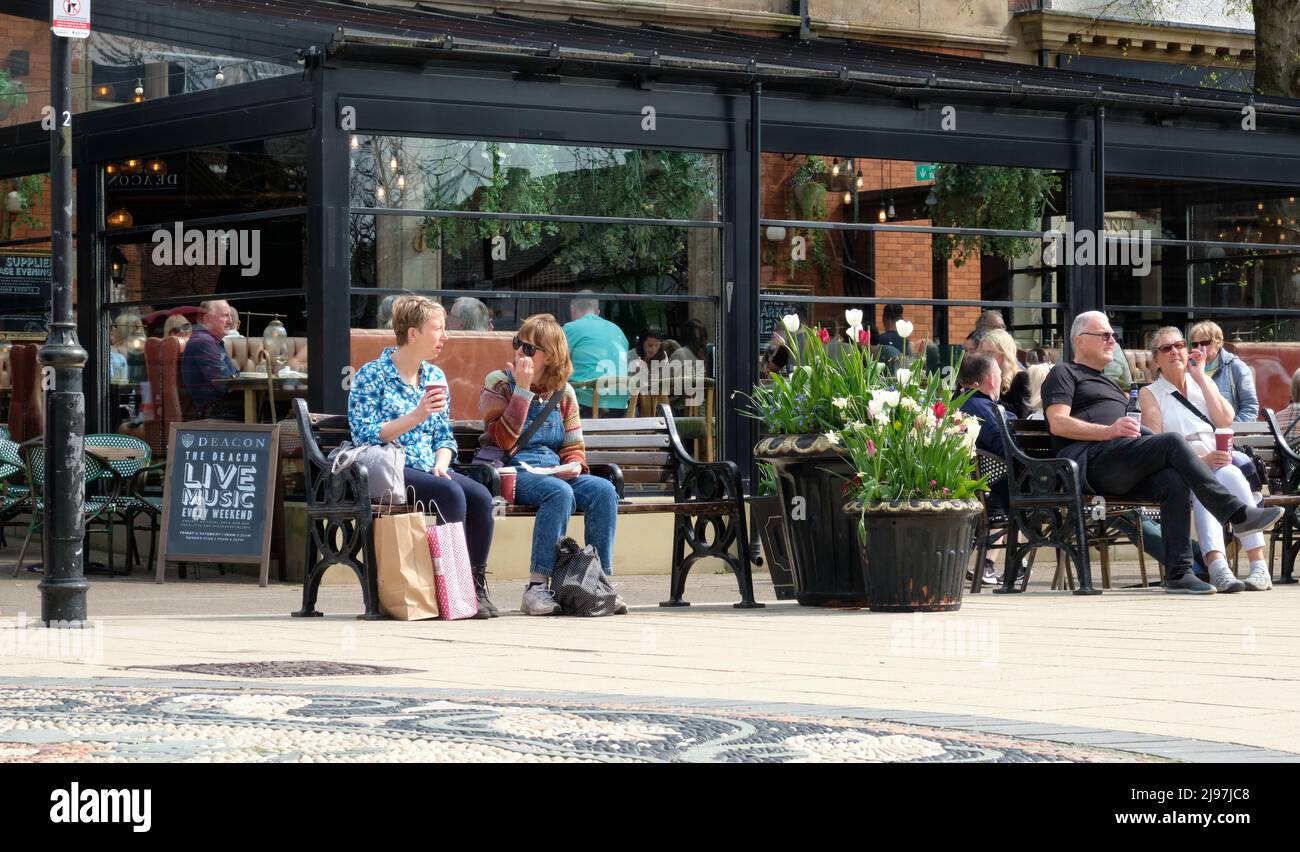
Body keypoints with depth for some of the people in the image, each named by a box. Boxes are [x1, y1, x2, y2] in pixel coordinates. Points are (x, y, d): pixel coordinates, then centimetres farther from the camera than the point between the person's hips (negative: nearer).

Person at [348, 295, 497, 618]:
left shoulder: (436, 377, 16)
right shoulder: (371, 376, -3)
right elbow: (366, 437, -12)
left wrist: (440, 466, -2)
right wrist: (416, 416, -21)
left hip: (428, 469, 6)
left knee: (480, 496, -22)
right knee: (451, 493, -31)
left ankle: (476, 583, -17)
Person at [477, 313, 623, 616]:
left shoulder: (563, 392, 13)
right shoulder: (498, 383, 0)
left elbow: (574, 446, 17)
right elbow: (505, 441, -14)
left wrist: (573, 465, -7)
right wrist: (522, 389, -16)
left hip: (554, 473, 5)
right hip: (511, 473, -5)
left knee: (603, 490, -23)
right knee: (560, 493, -35)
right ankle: (537, 587, -35)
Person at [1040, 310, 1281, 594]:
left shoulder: (1108, 384, 38)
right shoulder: (1063, 373, 14)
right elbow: (1058, 424, -4)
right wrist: (1109, 430, -15)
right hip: (1090, 460, -7)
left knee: (1174, 481, -25)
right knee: (1172, 443, -26)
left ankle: (1179, 574, -31)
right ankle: (1237, 514, -29)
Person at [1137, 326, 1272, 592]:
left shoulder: (1203, 382, 22)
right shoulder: (1150, 395, 11)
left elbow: (1225, 421, 4)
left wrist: (1200, 378, 4)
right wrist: (1201, 460, -16)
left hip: (1220, 462, 3)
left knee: (1231, 475, -33)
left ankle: (1260, 566, -41)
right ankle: (1218, 567, -56)